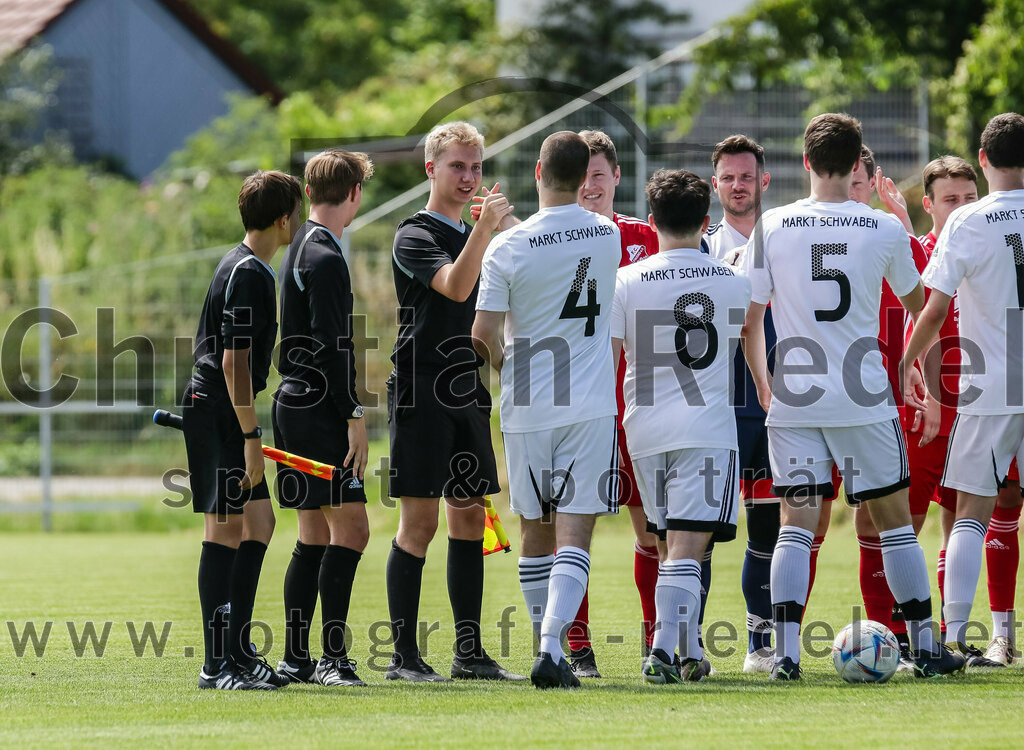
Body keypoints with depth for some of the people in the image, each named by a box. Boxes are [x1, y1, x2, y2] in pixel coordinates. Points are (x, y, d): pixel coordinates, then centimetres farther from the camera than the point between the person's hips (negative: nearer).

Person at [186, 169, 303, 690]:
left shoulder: (245, 267, 16)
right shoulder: (249, 274, -16)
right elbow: (234, 361, -21)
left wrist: (247, 434, 25)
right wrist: (251, 438, -21)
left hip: (221, 413, 10)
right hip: (217, 412, -10)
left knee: (258, 524, 11)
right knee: (227, 529, -9)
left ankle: (238, 653, 14)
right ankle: (217, 663, -8)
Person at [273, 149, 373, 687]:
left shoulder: (300, 250, 18)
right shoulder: (325, 258, -13)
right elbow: (332, 346, -19)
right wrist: (354, 416, -18)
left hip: (293, 404, 10)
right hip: (318, 410, -10)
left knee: (314, 536, 12)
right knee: (350, 528, -12)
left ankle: (295, 658, 13)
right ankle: (332, 658, -16)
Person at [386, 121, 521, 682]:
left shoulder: (471, 236, 18)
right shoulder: (415, 236, -7)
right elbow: (455, 288, -26)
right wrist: (485, 228, -33)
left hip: (466, 392, 8)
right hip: (420, 394, -8)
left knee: (469, 519, 8)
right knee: (419, 521, -9)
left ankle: (469, 653, 12)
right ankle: (404, 656, -6)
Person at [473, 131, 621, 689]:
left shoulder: (508, 248, -10)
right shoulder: (608, 236, 0)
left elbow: (483, 335, -8)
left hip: (527, 411, 0)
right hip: (591, 407, 0)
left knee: (535, 534, 13)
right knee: (574, 535, -4)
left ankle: (548, 647, 20)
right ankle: (552, 649, -20)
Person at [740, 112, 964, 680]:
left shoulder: (772, 228, -3)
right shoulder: (885, 230, -3)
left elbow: (749, 320, 0)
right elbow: (915, 302, 16)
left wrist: (763, 385, 16)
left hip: (792, 401, 0)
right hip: (864, 401, 0)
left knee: (795, 524, 3)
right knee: (894, 520, 11)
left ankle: (786, 652, -8)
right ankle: (924, 647, 14)